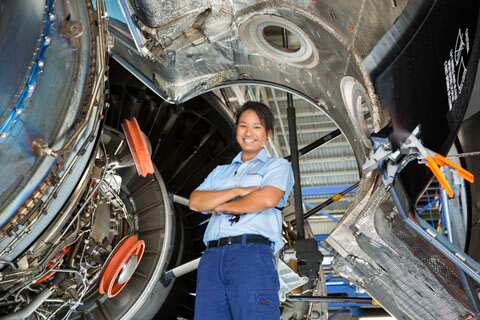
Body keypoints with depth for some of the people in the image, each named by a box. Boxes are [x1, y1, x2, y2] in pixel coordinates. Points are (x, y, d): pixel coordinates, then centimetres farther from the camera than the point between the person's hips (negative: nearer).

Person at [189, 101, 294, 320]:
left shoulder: (277, 165, 14)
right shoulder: (221, 171, 27)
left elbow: (267, 199, -7)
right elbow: (195, 201, 11)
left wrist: (221, 206, 5)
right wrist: (238, 191, -1)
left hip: (252, 252, -4)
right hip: (212, 256, 5)